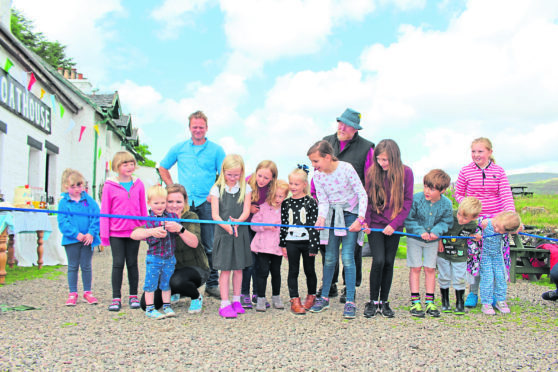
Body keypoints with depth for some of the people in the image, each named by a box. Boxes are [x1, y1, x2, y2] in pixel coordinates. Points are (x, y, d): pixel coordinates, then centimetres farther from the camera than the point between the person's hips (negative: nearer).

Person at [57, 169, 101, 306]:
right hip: (71, 239, -1)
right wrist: (76, 234, -17)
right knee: (73, 267, 9)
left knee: (86, 266, 9)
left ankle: (87, 292, 21)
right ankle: (73, 293, 18)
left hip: (87, 239, 1)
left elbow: (96, 217, -2)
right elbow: (63, 222, -7)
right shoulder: (64, 203, -2)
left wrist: (91, 233, -14)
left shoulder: (89, 200, 1)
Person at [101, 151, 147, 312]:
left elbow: (143, 208, 9)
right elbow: (104, 211, -1)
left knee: (132, 263, 10)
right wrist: (104, 234, -3)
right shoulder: (109, 186, -3)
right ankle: (116, 298, 11)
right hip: (116, 232, -2)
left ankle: (133, 296, 21)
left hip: (134, 231, 2)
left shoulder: (138, 184, 3)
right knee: (118, 264, 2)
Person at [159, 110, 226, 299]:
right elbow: (163, 168, 20)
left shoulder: (216, 150, 5)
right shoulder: (179, 148, 11)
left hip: (206, 203, -1)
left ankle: (212, 283, 10)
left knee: (209, 245, 1)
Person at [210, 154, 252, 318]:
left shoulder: (245, 188, 3)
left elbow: (246, 211, -5)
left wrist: (237, 221, -26)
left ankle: (236, 300, 24)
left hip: (240, 232, 2)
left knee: (238, 268, 10)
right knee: (225, 269, -1)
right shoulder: (217, 189, -3)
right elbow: (215, 214, -9)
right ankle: (224, 304, 6)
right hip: (223, 232, -2)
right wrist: (226, 225, -29)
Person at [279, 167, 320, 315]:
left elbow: (314, 224, -6)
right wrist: (283, 244, 4)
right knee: (293, 271, 4)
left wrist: (313, 245, -9)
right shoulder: (286, 203, 4)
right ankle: (294, 301, 10)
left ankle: (311, 296, 28)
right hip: (292, 242, 2)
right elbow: (283, 224, 7)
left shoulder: (311, 202, -5)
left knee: (309, 270, 10)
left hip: (307, 241, -2)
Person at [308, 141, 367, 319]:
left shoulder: (346, 168, -17)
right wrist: (321, 218, -25)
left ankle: (350, 301, -5)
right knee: (329, 258, 7)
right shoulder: (318, 176, -5)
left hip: (350, 215, -4)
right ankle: (324, 298, 19)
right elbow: (323, 202, -5)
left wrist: (360, 219, -21)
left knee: (347, 256, -12)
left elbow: (362, 194, -14)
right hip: (332, 217, 4)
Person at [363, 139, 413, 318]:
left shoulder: (405, 172, -5)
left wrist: (394, 224, -11)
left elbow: (407, 201, -3)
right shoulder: (372, 171, -4)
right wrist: (366, 221, -10)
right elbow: (367, 198, 2)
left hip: (394, 226, 1)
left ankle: (384, 302, 18)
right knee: (378, 261, -11)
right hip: (375, 224, -1)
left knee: (389, 262, 5)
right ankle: (373, 302, 4)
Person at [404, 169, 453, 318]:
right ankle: (415, 302, 8)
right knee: (415, 268, 1)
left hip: (433, 240, 2)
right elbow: (408, 219, -13)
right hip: (414, 238, -2)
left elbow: (446, 222, -3)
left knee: (430, 269, 7)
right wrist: (420, 231, -24)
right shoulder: (416, 199, -21)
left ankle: (430, 302, 16)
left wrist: (436, 231, -22)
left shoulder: (446, 204, -15)